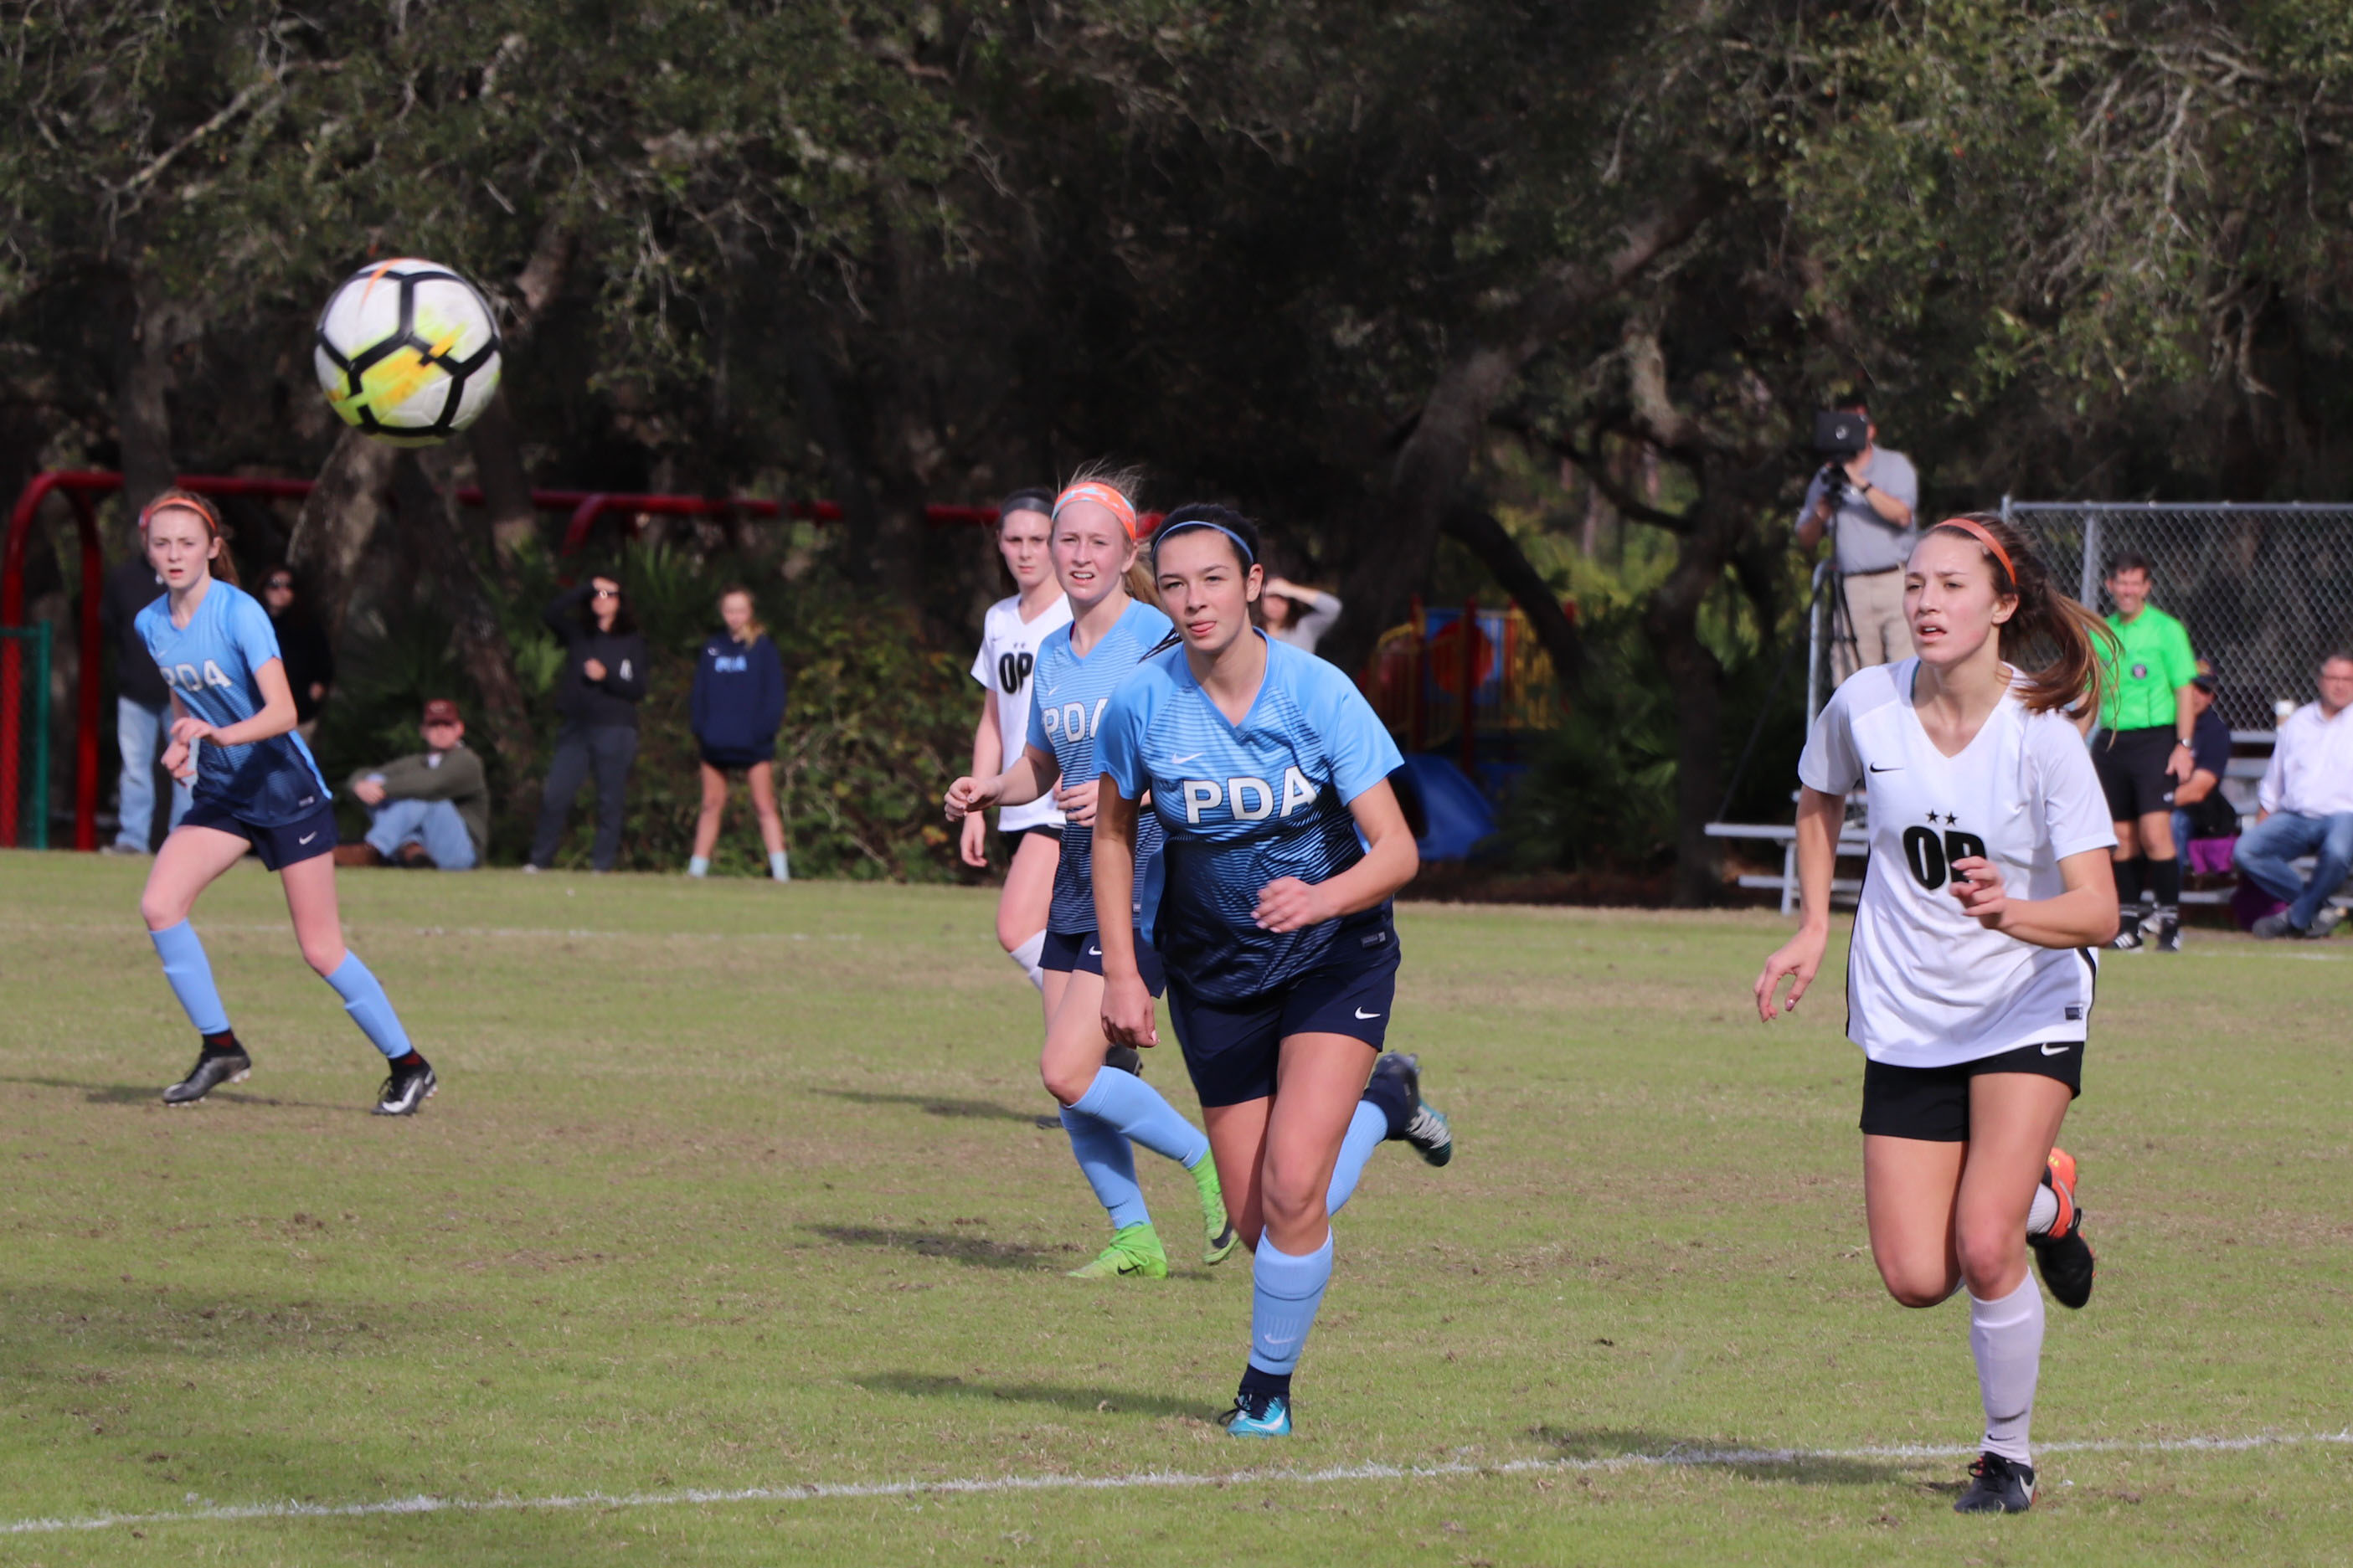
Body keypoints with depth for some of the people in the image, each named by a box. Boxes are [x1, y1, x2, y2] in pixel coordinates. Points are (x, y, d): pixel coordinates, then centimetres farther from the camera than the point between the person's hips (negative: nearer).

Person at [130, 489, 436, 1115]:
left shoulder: (239, 614, -19)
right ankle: (220, 1049, -2)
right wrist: (181, 744, 1)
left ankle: (409, 1067, 12)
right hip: (220, 794, 6)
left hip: (286, 790, -6)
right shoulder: (151, 625, 2)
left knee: (321, 950, -4)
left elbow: (282, 712, -28)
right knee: (159, 905, -15)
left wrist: (219, 735, -44)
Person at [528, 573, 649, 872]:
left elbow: (637, 690, 1)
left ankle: (603, 865, 5)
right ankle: (539, 861, 3)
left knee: (610, 803, 0)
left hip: (615, 730, -2)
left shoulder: (632, 642, 4)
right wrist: (588, 588, -9)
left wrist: (606, 677, -15)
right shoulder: (578, 634, 10)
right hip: (576, 729, 2)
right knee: (555, 797, -4)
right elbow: (550, 613, -7)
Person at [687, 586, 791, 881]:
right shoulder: (712, 648, 10)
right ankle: (697, 868, 14)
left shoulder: (763, 648, -1)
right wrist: (700, 728, -1)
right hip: (716, 743, 4)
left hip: (753, 744, -4)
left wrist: (765, 729, -12)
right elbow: (701, 691, 11)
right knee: (712, 806, 9)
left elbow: (774, 694, -2)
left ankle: (780, 871, -7)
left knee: (764, 806, -5)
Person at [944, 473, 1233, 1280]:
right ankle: (1134, 1239, 17)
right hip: (1078, 880, 8)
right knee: (1070, 1087, 5)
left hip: (1149, 877, -8)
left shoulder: (1157, 641, -11)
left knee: (1069, 1073, -15)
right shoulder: (1054, 654, 11)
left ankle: (1211, 1161, 2)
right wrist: (989, 790, 1)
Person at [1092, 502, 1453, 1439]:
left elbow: (1396, 851, -18)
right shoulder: (1142, 702, -12)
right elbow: (1113, 833, 6)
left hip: (1336, 955, -3)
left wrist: (1319, 898, -37)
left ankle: (1268, 1385, 4)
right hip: (1213, 975, 3)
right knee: (1257, 1222, 3)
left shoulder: (1319, 693, -18)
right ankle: (1381, 1102, 34)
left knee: (1293, 1190, -20)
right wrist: (1122, 971, -1)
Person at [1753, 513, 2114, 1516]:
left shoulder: (2043, 739, -19)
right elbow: (1820, 800, 14)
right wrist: (1813, 928, 6)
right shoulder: (1863, 707, -10)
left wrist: (2010, 913, -43)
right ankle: (2041, 1200, 30)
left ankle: (2010, 1457, 5)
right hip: (1907, 1023, 3)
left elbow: (2097, 913, -24)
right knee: (1917, 1279, -4)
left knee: (1984, 1249, -20)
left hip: (2029, 1013, -3)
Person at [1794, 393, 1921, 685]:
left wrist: (1861, 483, -13)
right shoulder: (1826, 477, 17)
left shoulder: (1895, 466, 8)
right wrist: (1821, 513, -4)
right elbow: (1805, 541, 17)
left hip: (1896, 579, -3)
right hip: (1852, 583, 3)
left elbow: (1902, 515, -9)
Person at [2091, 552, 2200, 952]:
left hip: (2154, 738, -5)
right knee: (2122, 837, 5)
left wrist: (2183, 746, -10)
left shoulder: (2166, 629, -1)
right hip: (2110, 740, 5)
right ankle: (2128, 922, 10)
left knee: (2154, 833, -14)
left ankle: (2170, 920, -8)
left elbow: (2185, 691, -3)